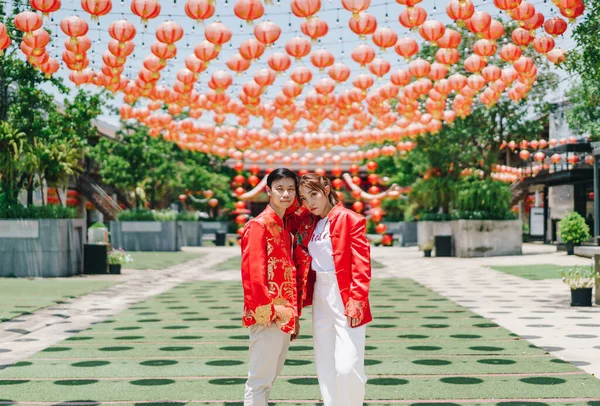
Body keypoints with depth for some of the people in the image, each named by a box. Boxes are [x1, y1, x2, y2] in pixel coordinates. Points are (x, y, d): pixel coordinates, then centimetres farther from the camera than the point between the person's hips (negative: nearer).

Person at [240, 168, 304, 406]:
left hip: (283, 317, 9)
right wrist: (268, 313, -20)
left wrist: (294, 315, 16)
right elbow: (253, 274, -19)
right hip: (267, 318, -9)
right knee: (260, 380, -4)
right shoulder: (258, 225, -13)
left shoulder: (284, 228, 15)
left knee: (270, 377, 15)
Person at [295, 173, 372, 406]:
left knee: (347, 368, -10)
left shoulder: (350, 220, -8)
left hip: (344, 297, -6)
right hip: (320, 298, 7)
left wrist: (356, 303, -17)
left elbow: (361, 266, -12)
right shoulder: (306, 224, 11)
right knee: (325, 368, 10)